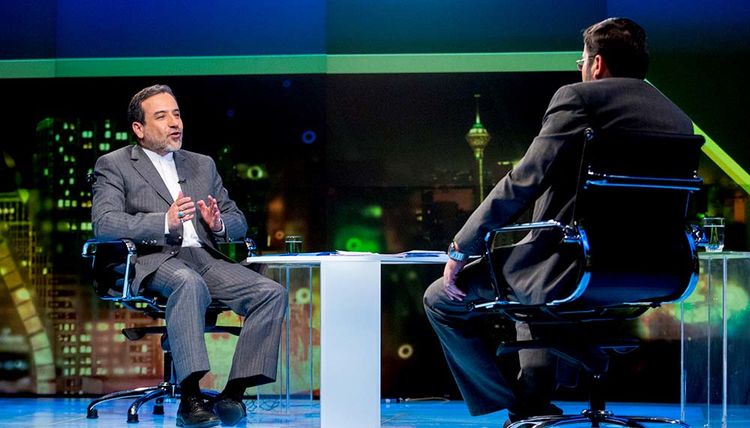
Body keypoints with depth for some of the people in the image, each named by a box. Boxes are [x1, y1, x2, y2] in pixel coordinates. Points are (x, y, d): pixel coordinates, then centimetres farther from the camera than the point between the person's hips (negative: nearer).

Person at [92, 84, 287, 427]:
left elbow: (239, 223, 24)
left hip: (204, 257, 6)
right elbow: (103, 223, -9)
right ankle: (190, 397, -42)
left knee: (272, 293, -19)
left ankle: (234, 392, -23)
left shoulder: (203, 165, 25)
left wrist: (219, 224, -2)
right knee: (189, 283, -40)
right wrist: (165, 221, -23)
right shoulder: (114, 165, 9)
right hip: (153, 260, -6)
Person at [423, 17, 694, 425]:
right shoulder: (679, 120, 12)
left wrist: (461, 249, -7)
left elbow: (523, 182, -14)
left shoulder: (578, 97, -8)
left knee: (441, 299, 11)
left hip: (572, 275, -8)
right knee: (531, 279, 38)